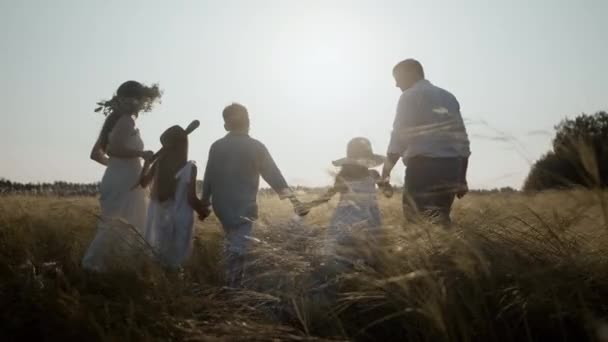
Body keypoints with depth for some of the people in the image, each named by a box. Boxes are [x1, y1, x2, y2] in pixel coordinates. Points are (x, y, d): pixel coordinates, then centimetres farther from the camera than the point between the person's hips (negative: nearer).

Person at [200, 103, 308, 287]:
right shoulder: (255, 147, -9)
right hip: (243, 208, -5)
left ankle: (229, 284, 31)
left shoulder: (216, 146, 2)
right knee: (238, 248, 0)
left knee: (231, 243, 23)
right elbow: (274, 175, -11)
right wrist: (293, 200, -9)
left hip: (222, 207, 5)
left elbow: (208, 179, 6)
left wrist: (205, 204, 16)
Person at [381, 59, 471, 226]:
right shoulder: (448, 96, 22)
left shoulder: (409, 96, 2)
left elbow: (399, 137, -6)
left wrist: (386, 171, -1)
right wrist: (462, 178, 18)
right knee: (440, 219, 12)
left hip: (423, 166, -7)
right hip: (452, 167, 7)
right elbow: (462, 139, 17)